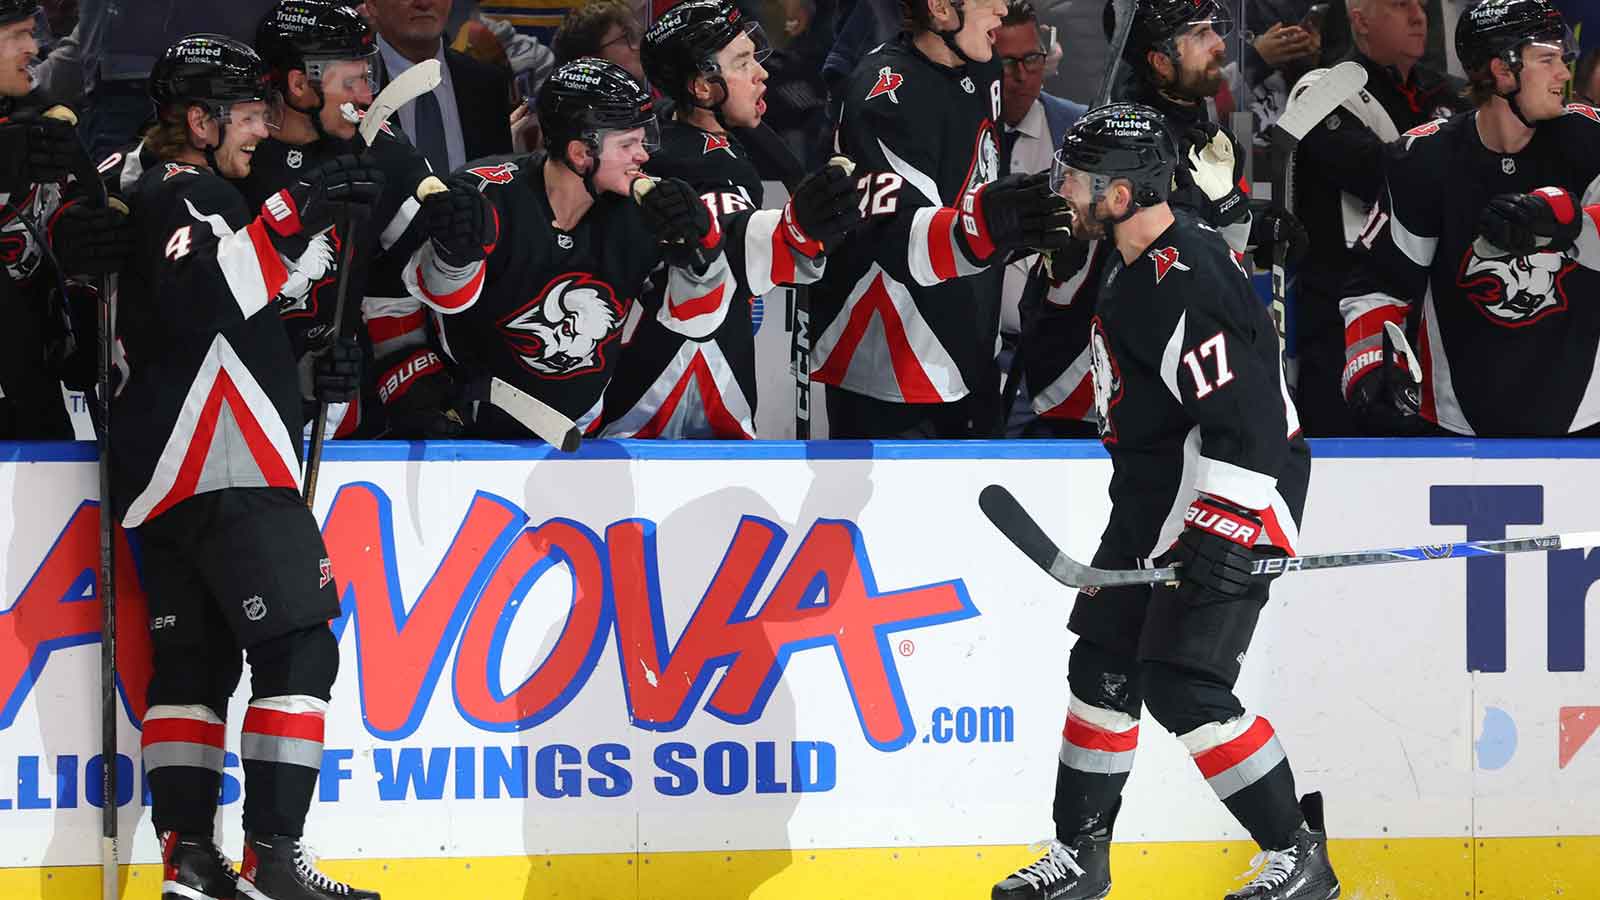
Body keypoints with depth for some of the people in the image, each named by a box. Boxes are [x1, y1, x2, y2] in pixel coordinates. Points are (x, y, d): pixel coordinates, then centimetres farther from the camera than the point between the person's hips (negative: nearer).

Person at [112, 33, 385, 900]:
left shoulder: (154, 196, 22)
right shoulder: (188, 195, -10)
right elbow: (204, 298, -28)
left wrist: (296, 367, 28)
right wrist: (290, 218, -30)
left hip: (160, 476, 11)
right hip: (225, 470, -11)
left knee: (194, 658, 8)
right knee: (299, 649, -11)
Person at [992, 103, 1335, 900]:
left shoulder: (1186, 286, -26)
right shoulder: (1138, 263, 7)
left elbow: (1243, 422, -30)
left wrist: (1218, 538, -32)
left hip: (1229, 500, -10)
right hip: (1156, 497, 10)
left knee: (1183, 686, -12)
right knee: (1102, 665, 12)